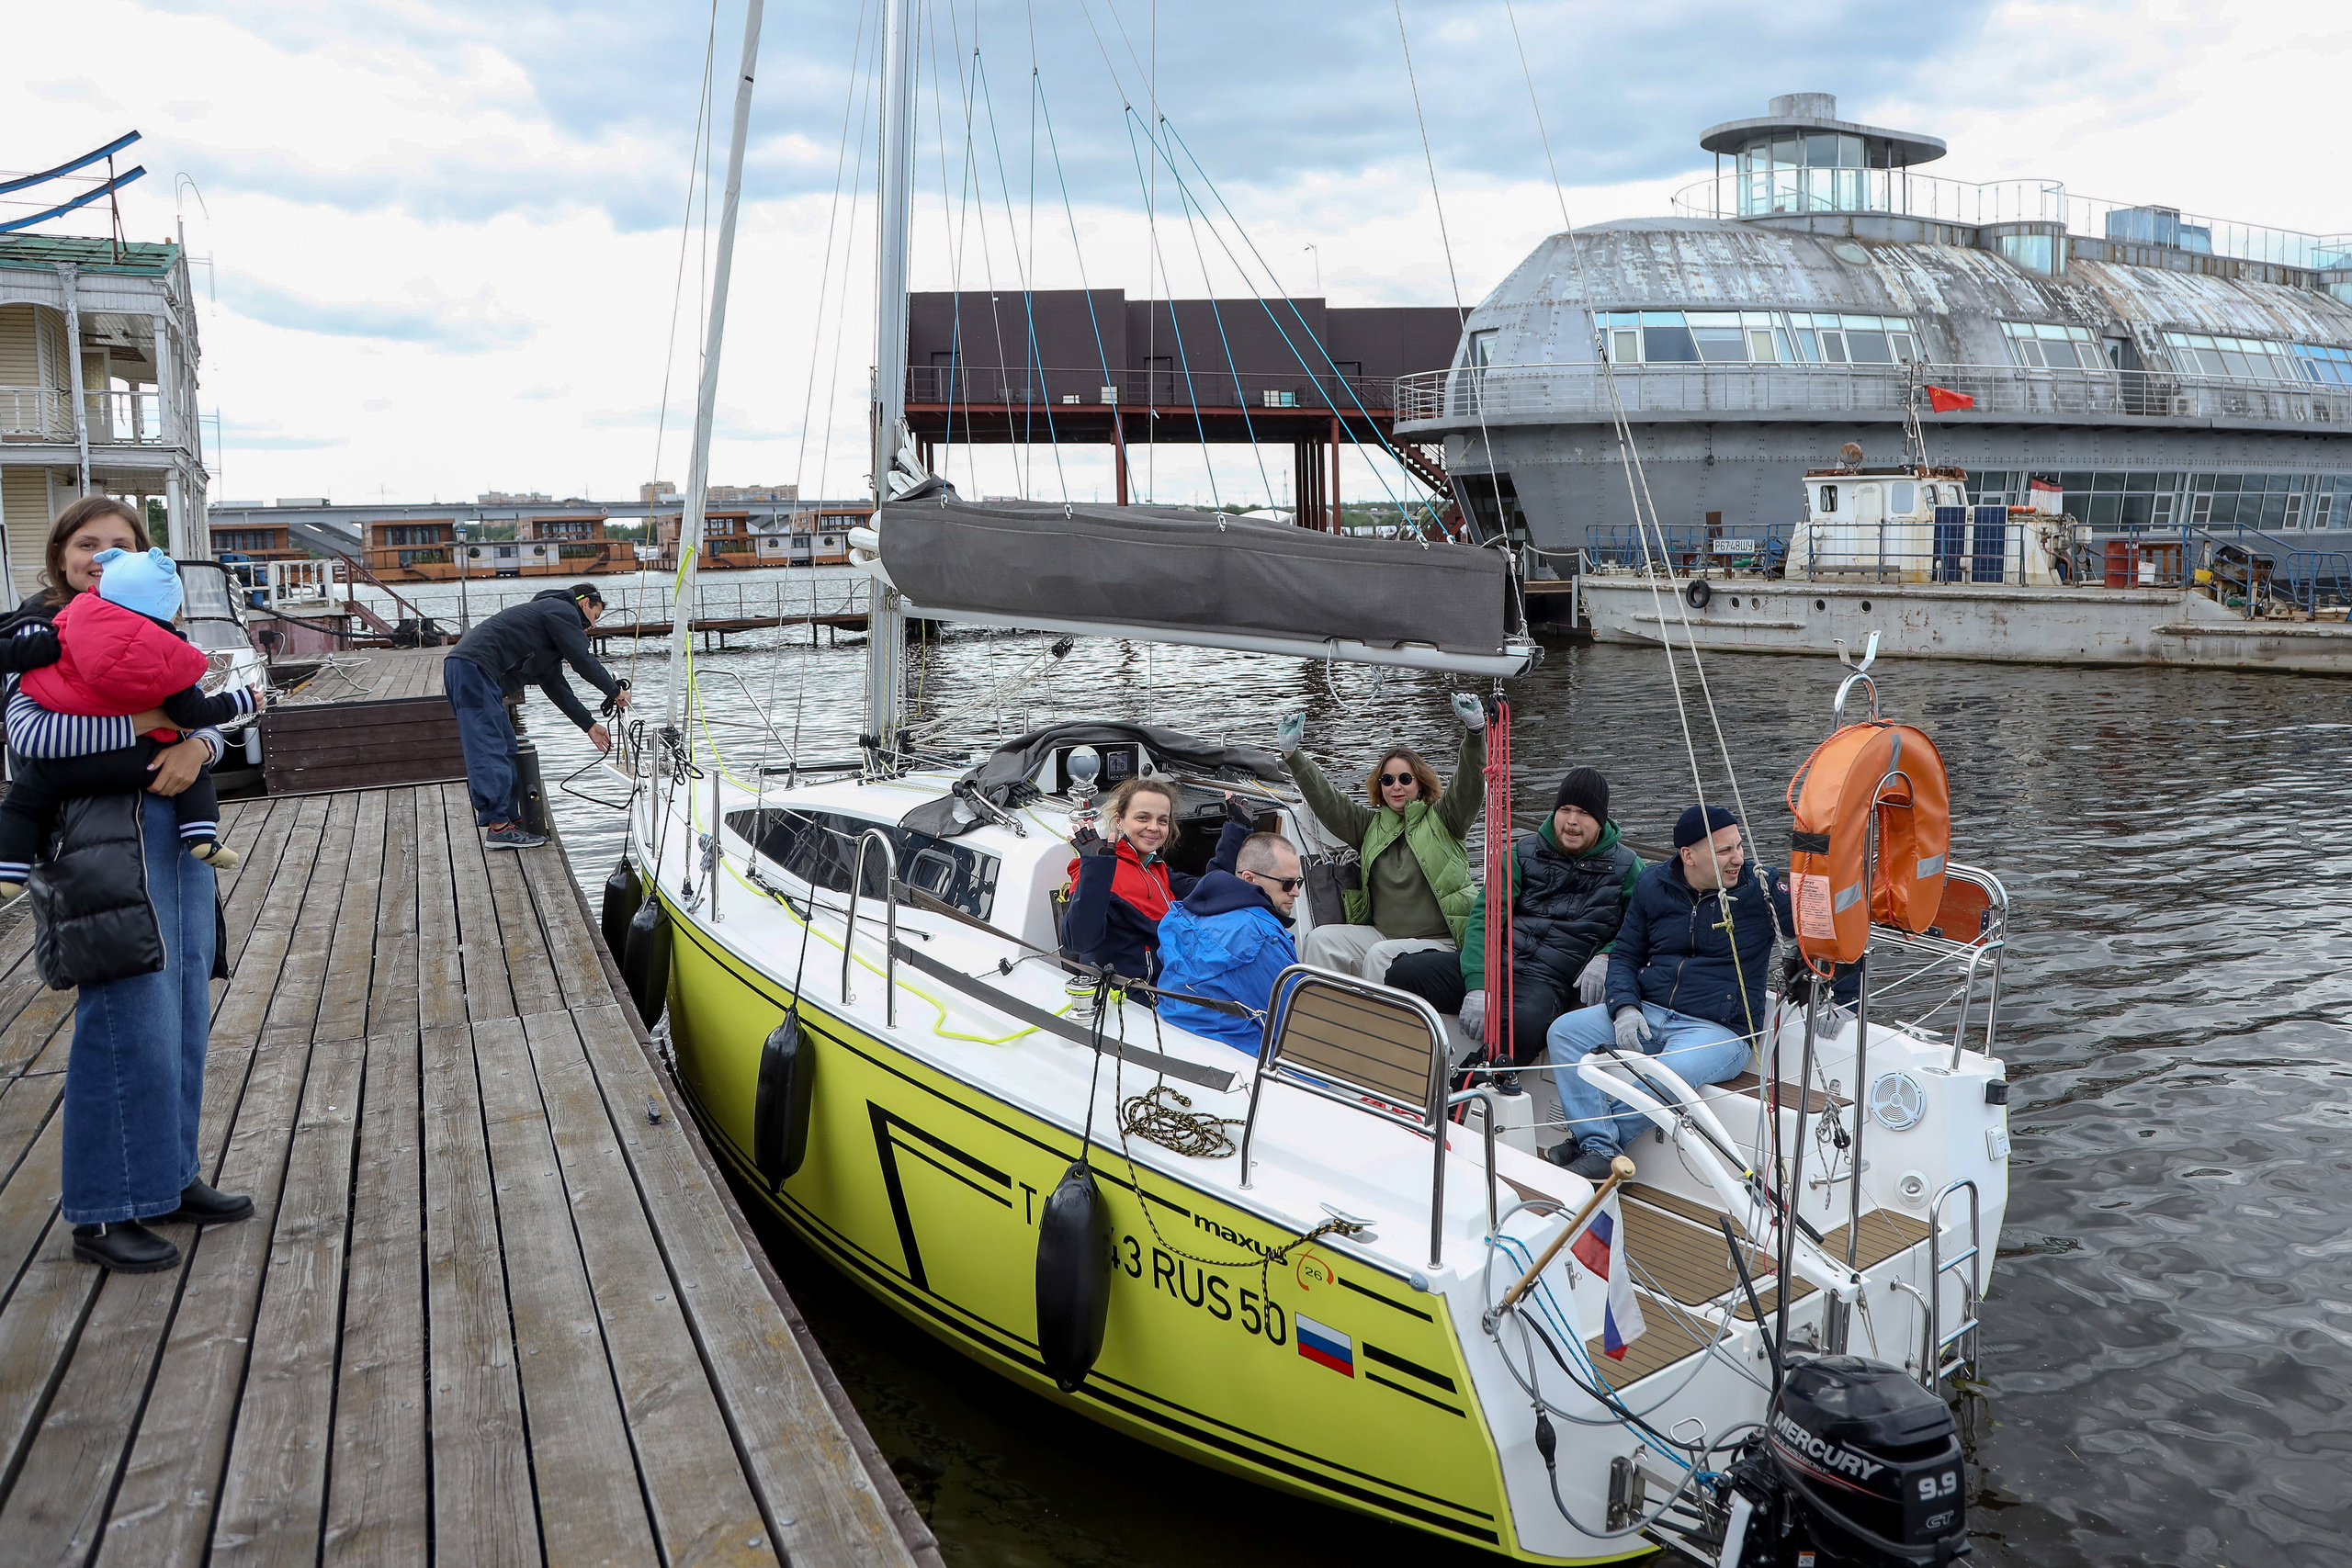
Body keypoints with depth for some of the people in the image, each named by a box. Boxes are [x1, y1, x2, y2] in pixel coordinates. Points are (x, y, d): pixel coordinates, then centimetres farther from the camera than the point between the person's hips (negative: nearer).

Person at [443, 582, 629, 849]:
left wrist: (589, 724, 28)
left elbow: (555, 685, 30)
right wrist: (616, 690, 11)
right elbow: (583, 660, -5)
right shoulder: (562, 611, 2)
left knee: (504, 748, 13)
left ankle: (509, 818, 15)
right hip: (473, 668, -11)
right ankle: (498, 827, -12)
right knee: (490, 749, -11)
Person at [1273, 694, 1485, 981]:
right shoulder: (1371, 825, 15)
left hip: (1438, 943, -5)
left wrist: (1475, 731, -27)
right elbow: (1326, 801, 11)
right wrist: (1292, 755, 3)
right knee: (1321, 939, -16)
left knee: (1381, 954, -31)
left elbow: (1469, 785, -12)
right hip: (1381, 934, 5)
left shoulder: (1441, 819, 3)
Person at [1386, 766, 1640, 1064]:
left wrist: (1606, 956, -14)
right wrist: (1478, 984, -13)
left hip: (1548, 981, -3)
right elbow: (1486, 915, 3)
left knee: (1524, 1025, -40)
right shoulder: (1524, 852, 13)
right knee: (1403, 972, -19)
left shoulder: (1624, 866, 10)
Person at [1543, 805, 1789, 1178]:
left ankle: (1593, 1140, -16)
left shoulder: (1759, 890, -4)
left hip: (1719, 1030, -5)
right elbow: (1624, 954, 12)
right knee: (1566, 1031, -14)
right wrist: (1624, 1007, -5)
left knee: (1671, 1072, -36)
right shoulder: (1654, 885, 6)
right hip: (1647, 1012, 5)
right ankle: (1601, 1149, -23)